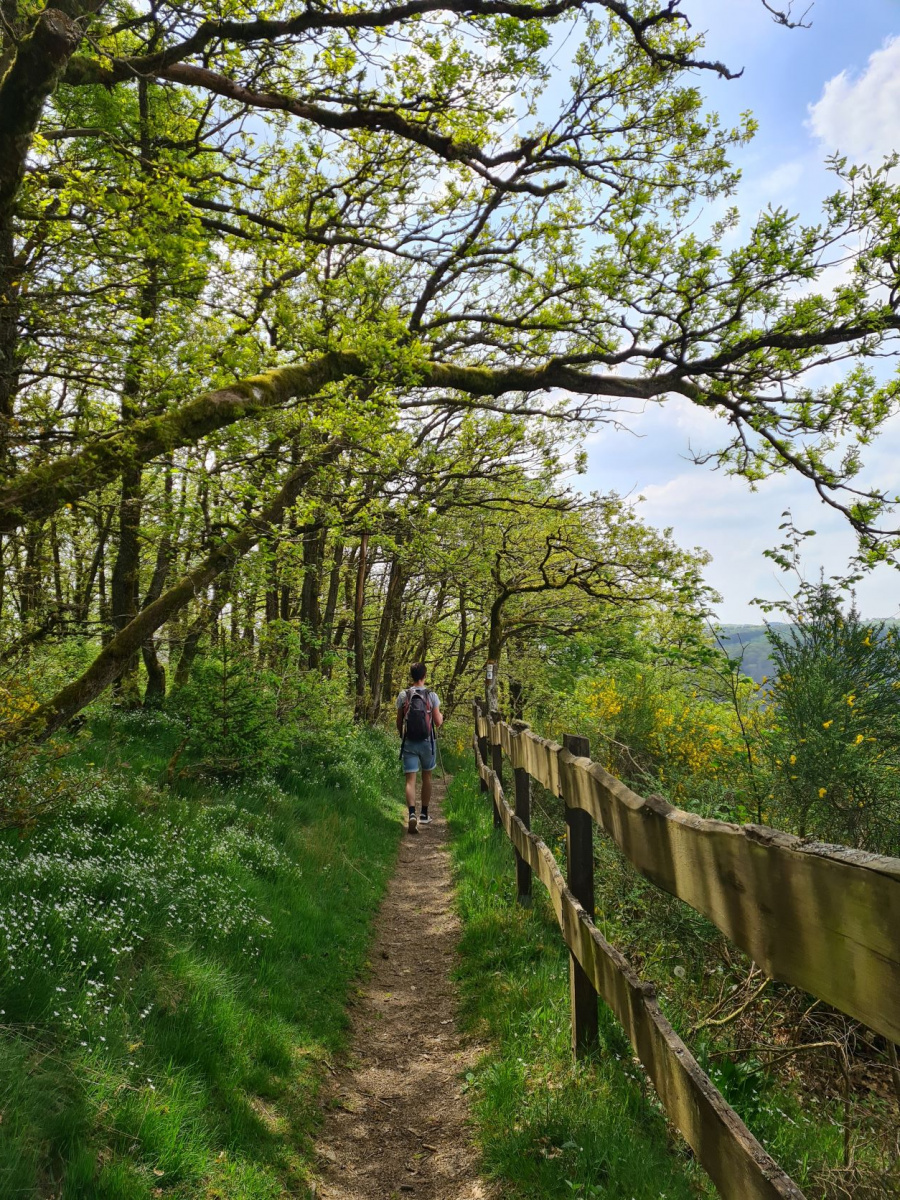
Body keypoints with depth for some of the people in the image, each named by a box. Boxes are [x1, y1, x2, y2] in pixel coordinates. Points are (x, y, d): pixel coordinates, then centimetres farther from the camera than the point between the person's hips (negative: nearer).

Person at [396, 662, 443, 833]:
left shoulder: (403, 695, -2)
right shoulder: (432, 695, -5)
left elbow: (399, 722, 5)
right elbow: (438, 722, -3)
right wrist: (441, 716, 20)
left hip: (409, 742, 0)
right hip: (426, 742, 0)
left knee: (410, 780, -2)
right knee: (426, 777, 18)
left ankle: (412, 814, -22)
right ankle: (424, 814, 27)